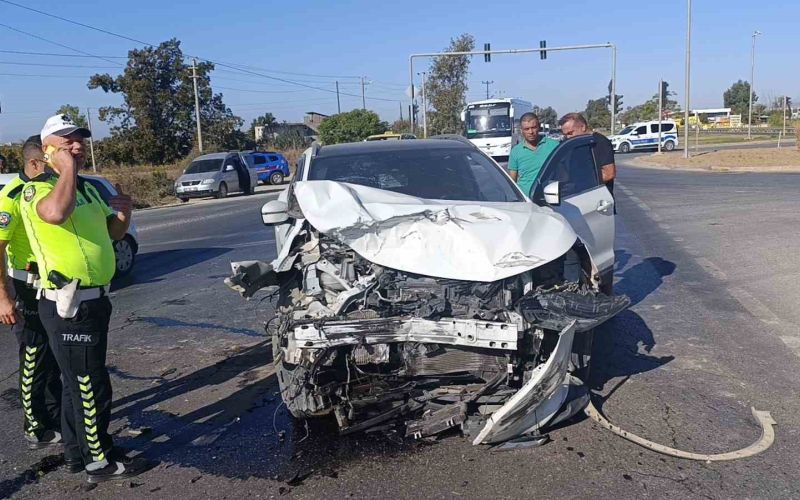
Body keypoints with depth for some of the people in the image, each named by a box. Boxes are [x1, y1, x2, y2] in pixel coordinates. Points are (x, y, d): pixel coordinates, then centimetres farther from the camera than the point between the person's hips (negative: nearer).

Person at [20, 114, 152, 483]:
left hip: (93, 299, 9)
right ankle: (100, 462, 12)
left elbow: (113, 232, 21)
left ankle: (77, 452, 34)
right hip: (68, 305, -9)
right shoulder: (37, 188, -13)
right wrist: (67, 169, -24)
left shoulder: (87, 188, 15)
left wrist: (123, 212, -1)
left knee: (79, 382, 19)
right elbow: (56, 213, -38)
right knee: (92, 387, -1)